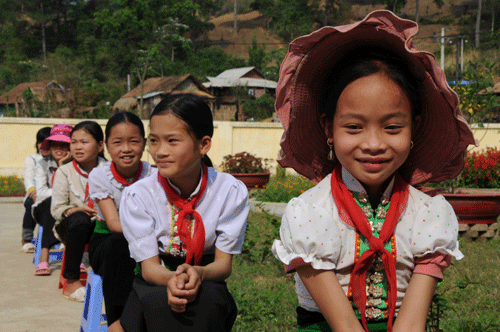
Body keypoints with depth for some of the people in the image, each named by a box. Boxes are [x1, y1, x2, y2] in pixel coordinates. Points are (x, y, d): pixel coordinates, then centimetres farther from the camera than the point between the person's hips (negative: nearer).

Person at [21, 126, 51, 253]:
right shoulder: (31, 160, 9)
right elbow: (29, 180, -9)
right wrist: (34, 194, -27)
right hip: (34, 195, 0)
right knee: (32, 204, -34)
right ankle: (26, 239, -14)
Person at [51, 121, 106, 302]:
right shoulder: (64, 172, -1)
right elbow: (56, 209, -6)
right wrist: (78, 210, -23)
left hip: (100, 226, 1)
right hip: (70, 226, 0)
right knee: (79, 219, -38)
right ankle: (71, 282, -28)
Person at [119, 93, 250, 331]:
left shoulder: (231, 191, -8)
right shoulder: (137, 195, -8)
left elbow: (223, 264, -7)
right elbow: (149, 266, -9)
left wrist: (199, 273, -32)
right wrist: (171, 279, -34)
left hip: (206, 287, -1)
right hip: (155, 285, 1)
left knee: (206, 297, -35)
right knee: (156, 301, -34)